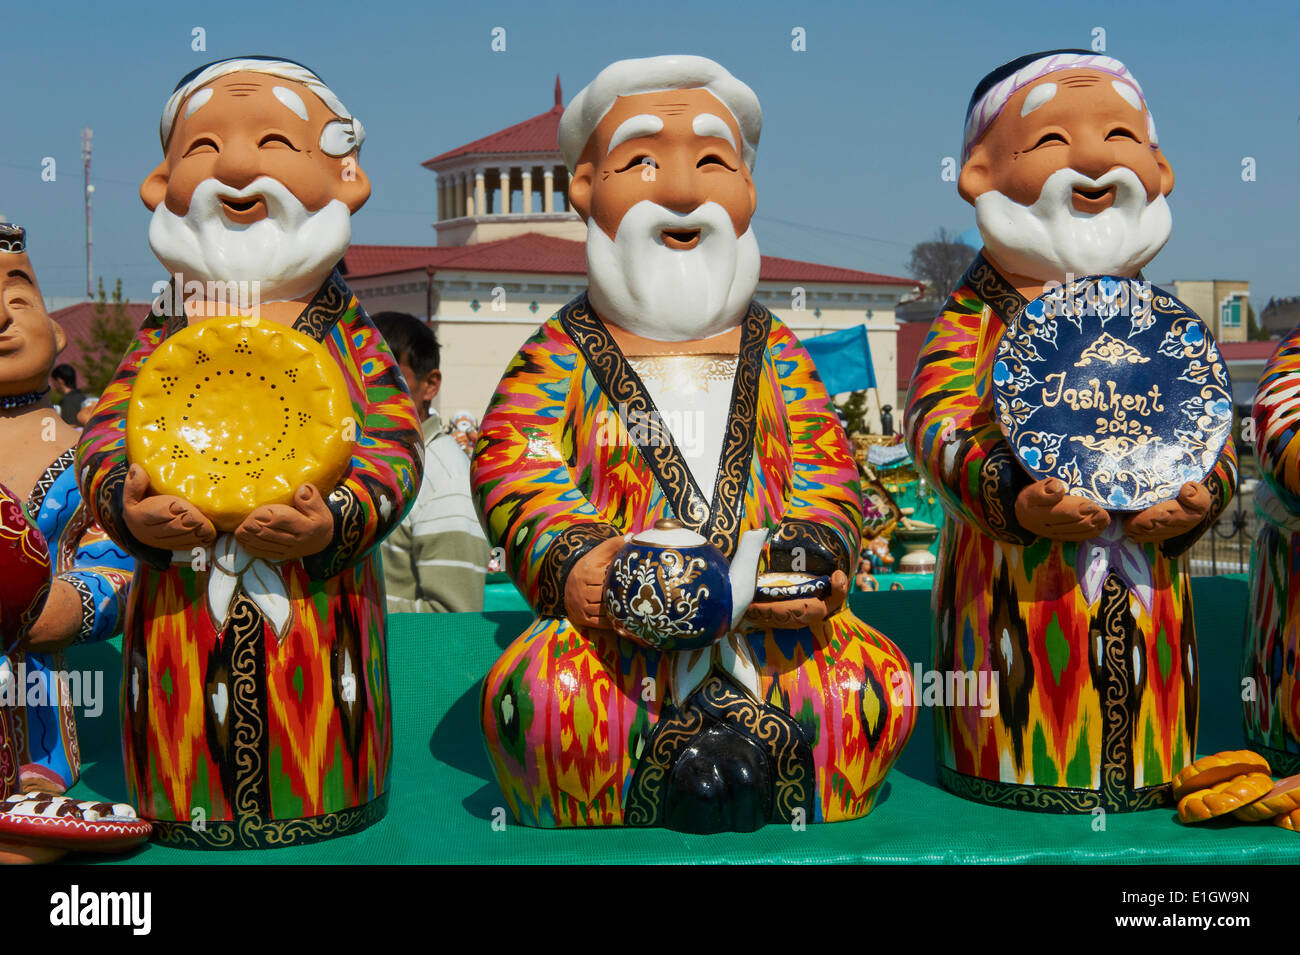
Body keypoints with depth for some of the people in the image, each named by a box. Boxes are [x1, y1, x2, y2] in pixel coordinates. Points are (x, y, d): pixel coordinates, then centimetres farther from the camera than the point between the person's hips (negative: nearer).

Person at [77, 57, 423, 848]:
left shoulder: (350, 342, 2)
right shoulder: (162, 343, 8)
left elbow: (395, 447, -6)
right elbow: (104, 434, 2)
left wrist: (333, 522, -22)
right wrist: (128, 506, -18)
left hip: (317, 594, -1)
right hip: (183, 594, 1)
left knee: (321, 787, 5)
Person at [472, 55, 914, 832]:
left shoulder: (777, 355, 17)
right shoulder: (561, 354, 9)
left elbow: (827, 471, 11)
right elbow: (512, 465, -1)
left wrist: (816, 550, -11)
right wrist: (575, 560, -19)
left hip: (770, 615, 2)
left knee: (871, 680, -24)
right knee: (542, 690, -33)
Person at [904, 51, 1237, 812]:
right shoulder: (975, 323, -2)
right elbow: (938, 421, -13)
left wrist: (1200, 495, -13)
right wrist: (1014, 499, -29)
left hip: (1147, 572, 4)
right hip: (1017, 576, -4)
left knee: (1144, 703, 8)